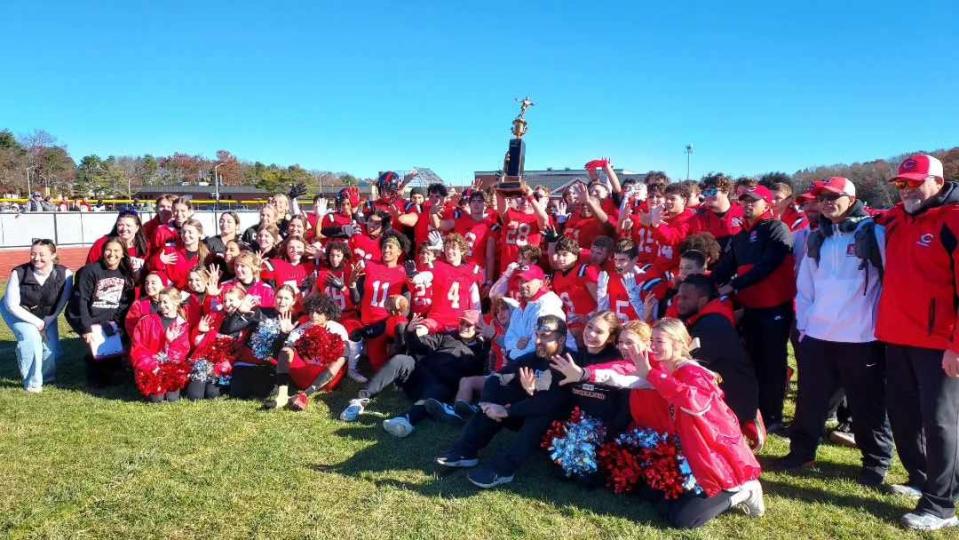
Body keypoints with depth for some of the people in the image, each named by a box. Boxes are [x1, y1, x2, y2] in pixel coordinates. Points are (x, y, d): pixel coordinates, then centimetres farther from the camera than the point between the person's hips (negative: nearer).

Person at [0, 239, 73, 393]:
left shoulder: (65, 274, -25)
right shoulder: (18, 273, -29)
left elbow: (61, 304, -15)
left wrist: (45, 323, -19)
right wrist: (36, 322, -23)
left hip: (46, 315, 3)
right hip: (17, 312, -3)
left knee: (52, 348, -4)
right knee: (31, 337, -27)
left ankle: (48, 376, 30)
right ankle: (32, 382, -11)